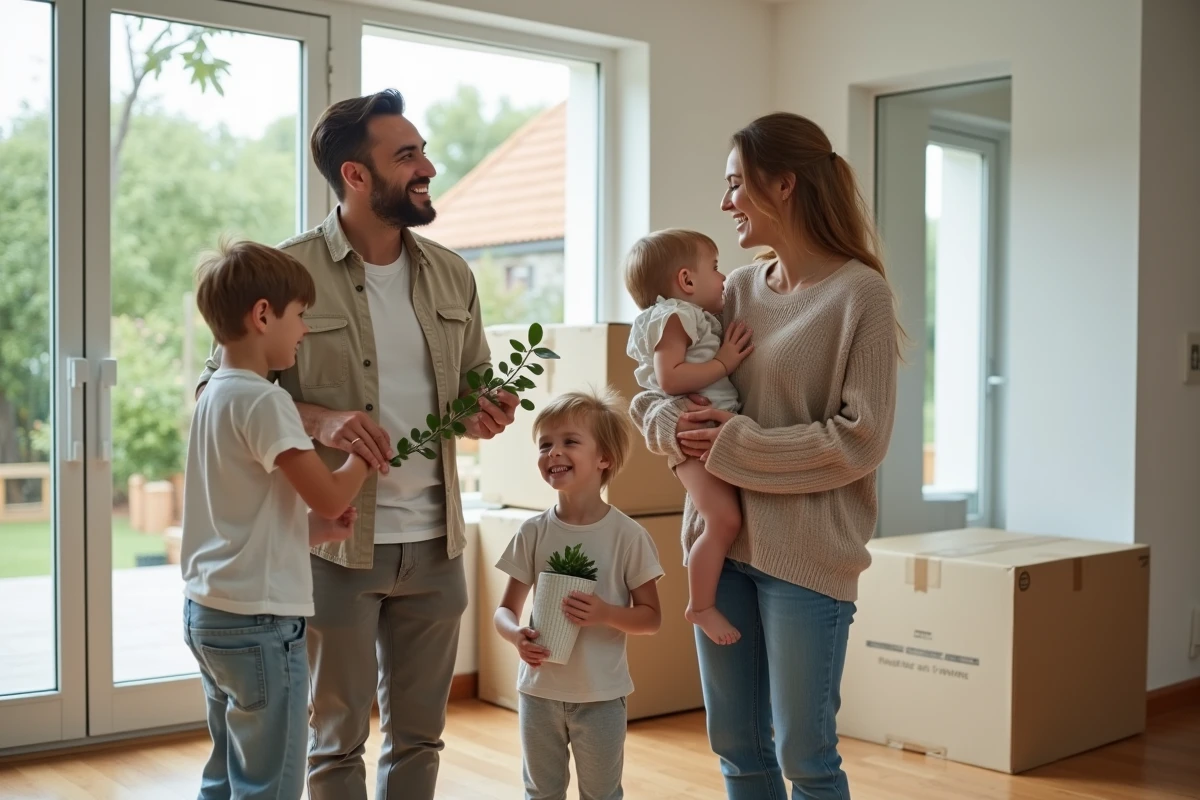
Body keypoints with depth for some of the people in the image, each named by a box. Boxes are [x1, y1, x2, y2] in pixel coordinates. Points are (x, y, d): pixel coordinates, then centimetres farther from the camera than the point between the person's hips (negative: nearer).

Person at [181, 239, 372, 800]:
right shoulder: (263, 400, -16)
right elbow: (329, 497, -20)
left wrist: (315, 528, 8)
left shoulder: (214, 396, 12)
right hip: (259, 618, -10)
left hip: (207, 610, 10)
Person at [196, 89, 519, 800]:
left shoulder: (452, 275, 8)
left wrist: (488, 411, -6)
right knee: (338, 737, 10)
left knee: (420, 734, 16)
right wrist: (315, 419, -22)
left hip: (435, 541, 5)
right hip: (336, 543, -4)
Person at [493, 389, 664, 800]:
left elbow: (651, 617, -4)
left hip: (601, 696, -2)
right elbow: (506, 608, 1)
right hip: (539, 689, 2)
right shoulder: (533, 533, -4)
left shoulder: (628, 535, -10)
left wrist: (606, 613, -23)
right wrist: (517, 635, -22)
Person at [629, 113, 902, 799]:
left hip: (807, 554, -6)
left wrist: (734, 445, -14)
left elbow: (859, 440, -15)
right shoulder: (738, 290, 9)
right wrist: (672, 422, -9)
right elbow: (649, 392, 13)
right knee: (737, 744, 16)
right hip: (721, 539, 6)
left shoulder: (860, 293, -9)